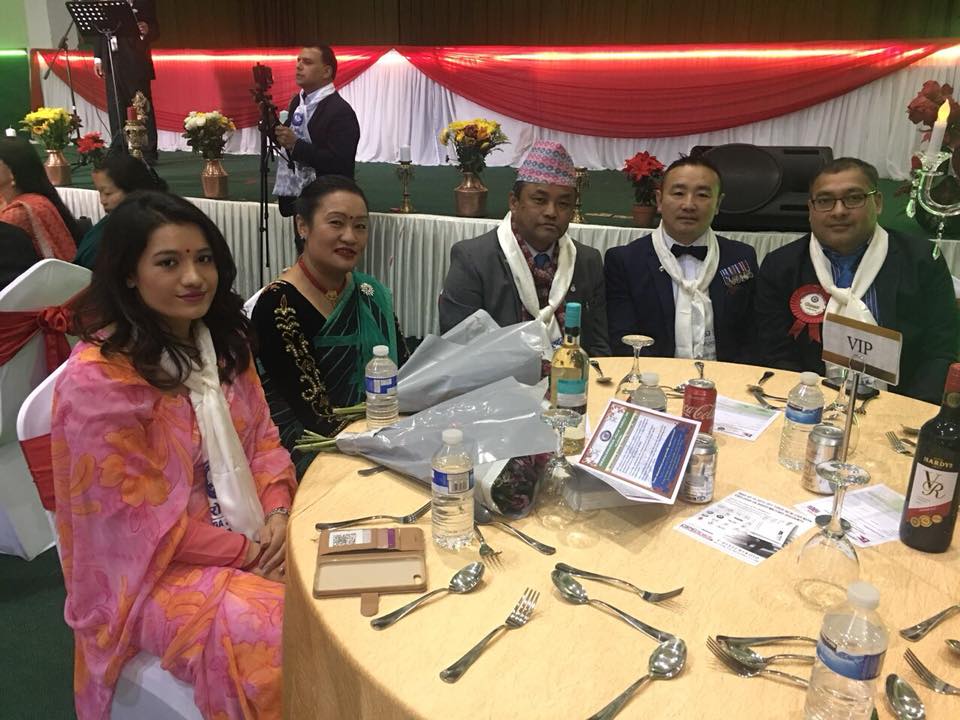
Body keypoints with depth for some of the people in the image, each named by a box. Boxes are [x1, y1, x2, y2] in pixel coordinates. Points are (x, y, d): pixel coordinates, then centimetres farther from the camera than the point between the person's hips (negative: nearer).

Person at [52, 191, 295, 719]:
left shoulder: (223, 342, 4)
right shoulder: (97, 379, -18)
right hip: (158, 569, -6)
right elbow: (136, 519, -18)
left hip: (256, 539, 6)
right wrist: (245, 552, -16)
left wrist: (278, 514, -9)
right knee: (280, 641, -26)